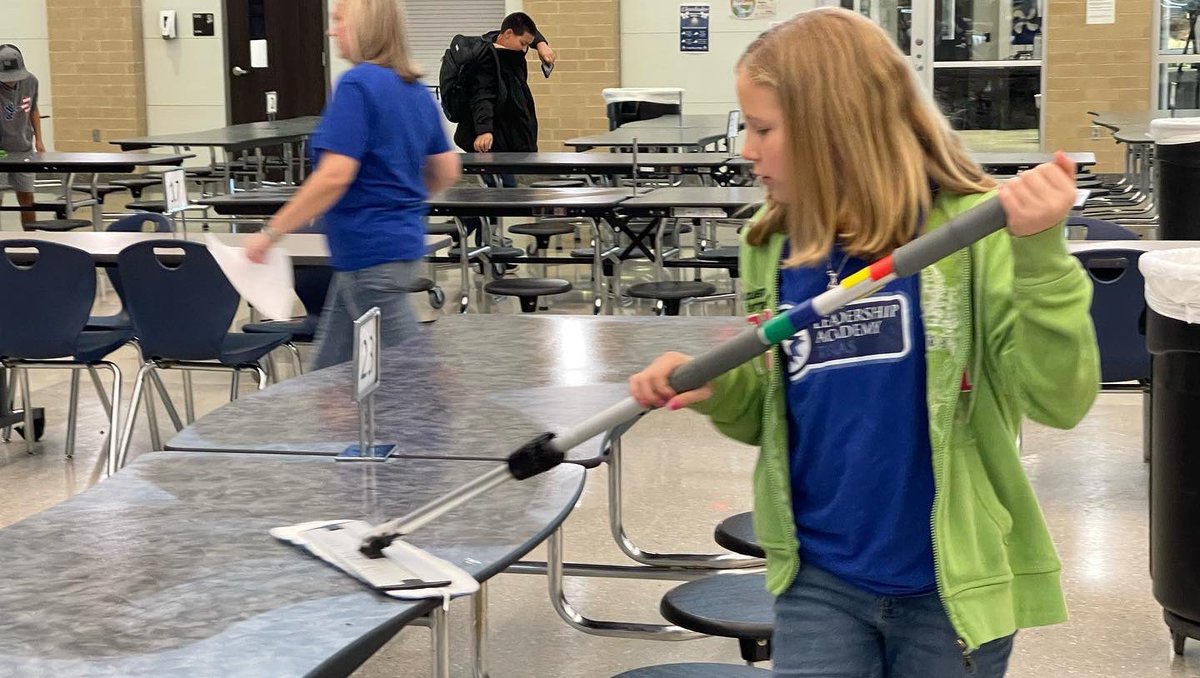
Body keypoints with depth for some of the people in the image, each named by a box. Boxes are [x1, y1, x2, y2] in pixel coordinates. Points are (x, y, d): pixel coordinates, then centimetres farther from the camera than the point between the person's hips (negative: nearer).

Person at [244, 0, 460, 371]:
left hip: (372, 252, -9)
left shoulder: (358, 85, -17)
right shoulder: (416, 90, 9)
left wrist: (271, 233, -17)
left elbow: (334, 176, -23)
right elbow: (447, 170, 14)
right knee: (329, 371, 14)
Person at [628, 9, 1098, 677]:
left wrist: (1040, 256, -30)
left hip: (951, 587, -3)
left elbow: (1059, 400, -17)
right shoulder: (773, 247, 2)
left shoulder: (973, 229, -13)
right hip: (821, 582, 4)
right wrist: (715, 387, -7)